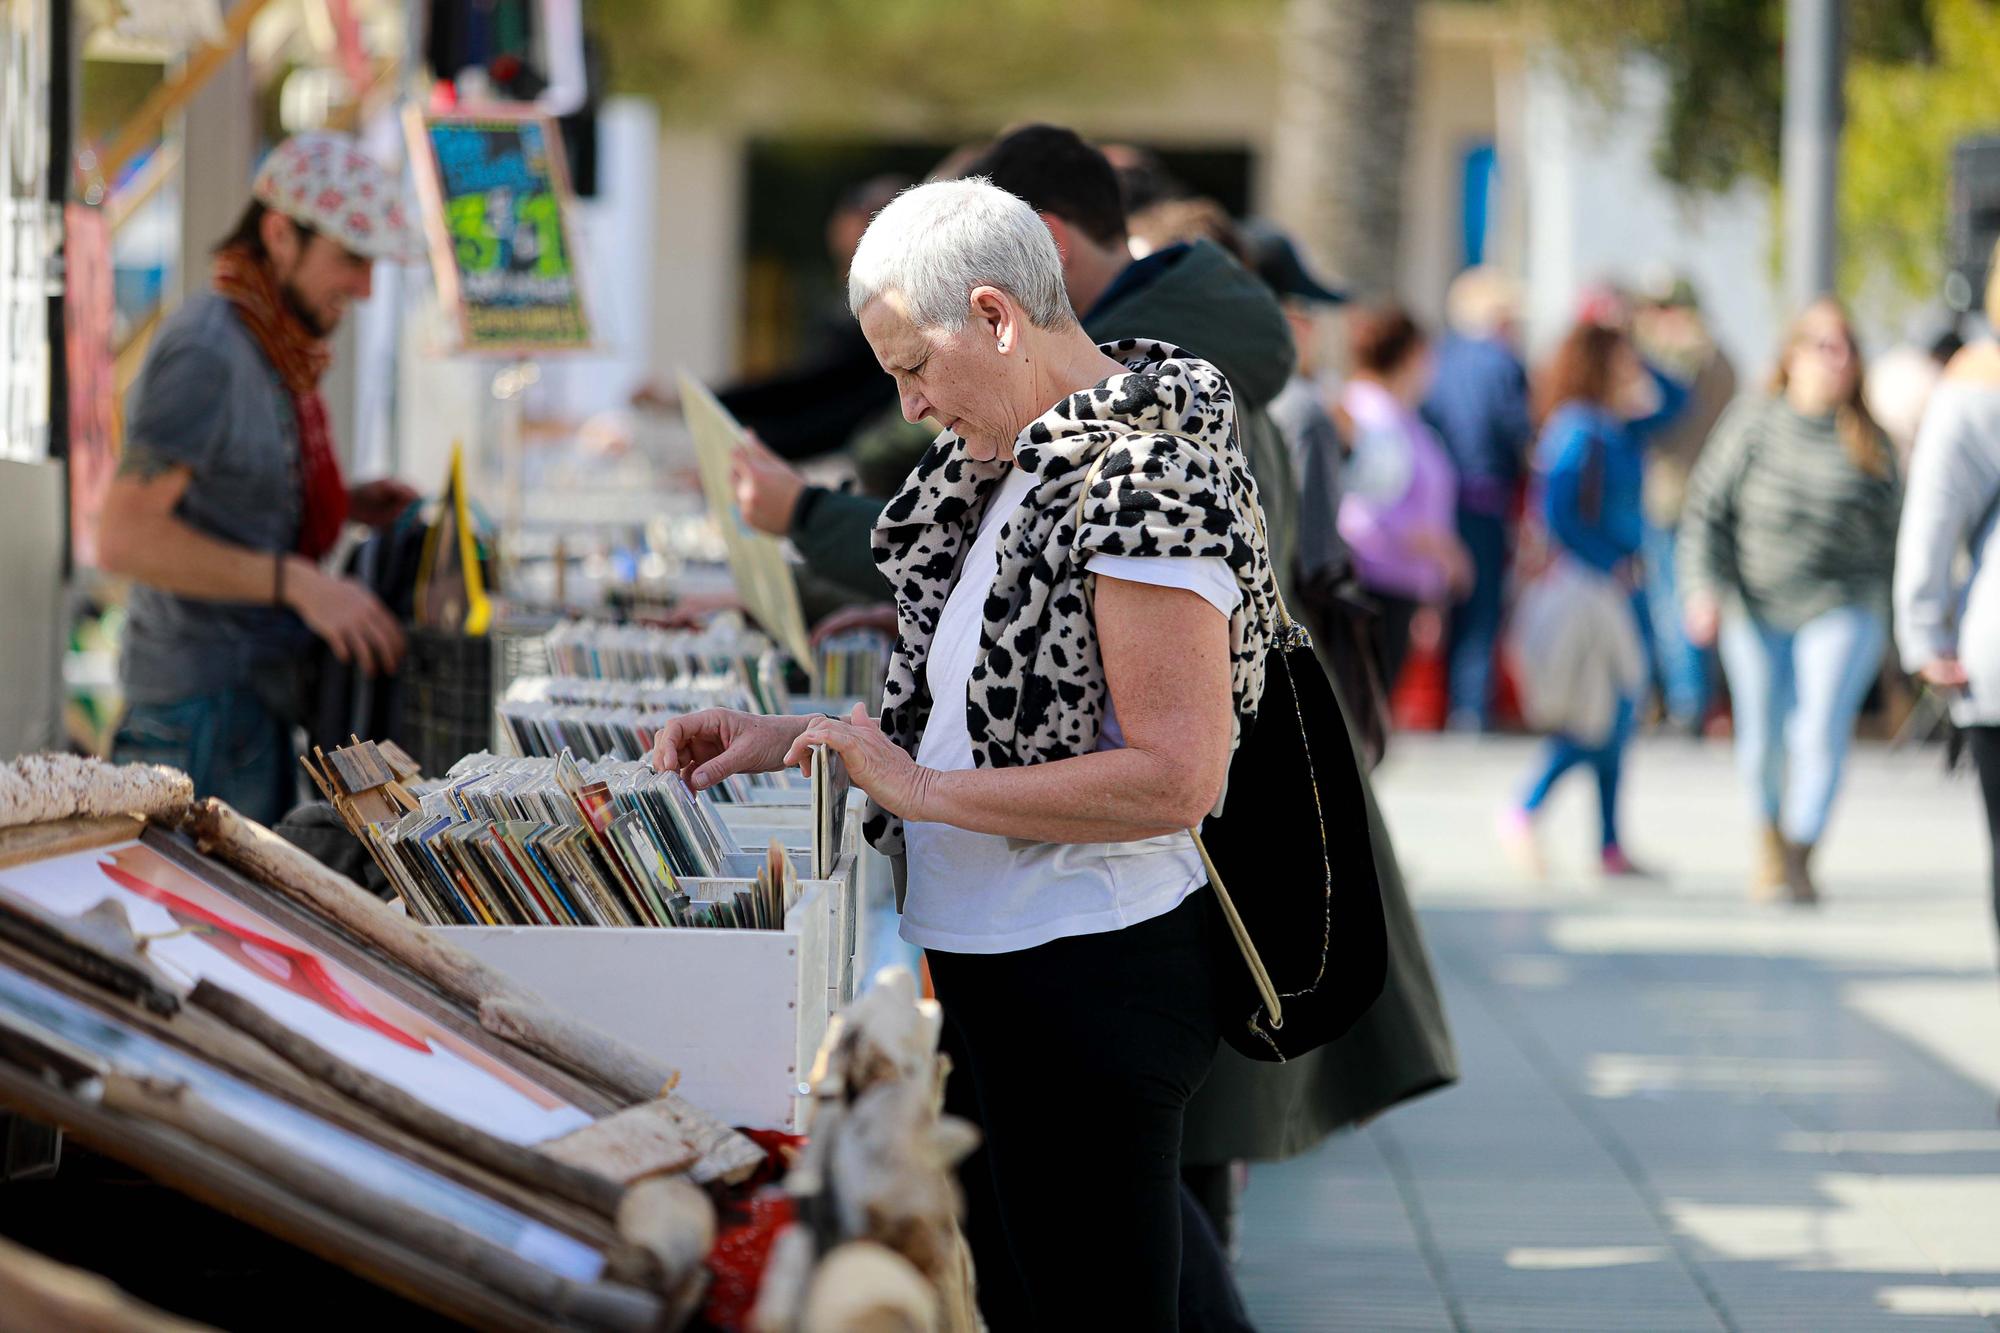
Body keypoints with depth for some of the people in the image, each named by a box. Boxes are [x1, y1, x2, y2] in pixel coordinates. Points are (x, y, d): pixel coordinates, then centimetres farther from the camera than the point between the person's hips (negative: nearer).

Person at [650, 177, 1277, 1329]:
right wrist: (793, 741, 10)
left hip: (1093, 973, -10)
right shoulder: (1019, 459, 12)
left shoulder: (1145, 473, -19)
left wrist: (922, 789, -20)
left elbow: (1176, 776, -25)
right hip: (980, 956, 10)